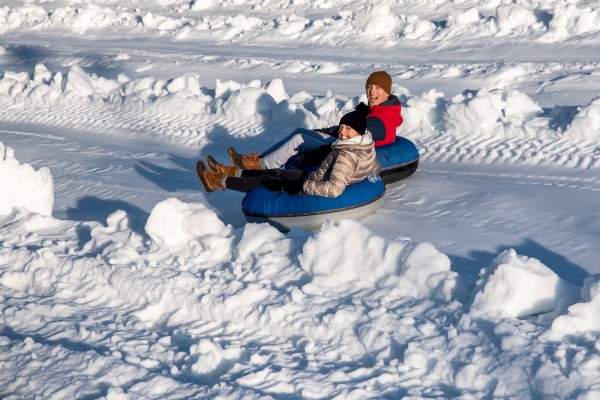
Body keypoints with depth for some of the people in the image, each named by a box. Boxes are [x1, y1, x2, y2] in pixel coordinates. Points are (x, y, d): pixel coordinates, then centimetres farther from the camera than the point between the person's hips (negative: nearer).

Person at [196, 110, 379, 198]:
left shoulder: (346, 155, -34)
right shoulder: (368, 147, -6)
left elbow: (334, 189, -41)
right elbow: (375, 170, 13)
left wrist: (307, 185, -27)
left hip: (312, 189, -9)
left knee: (263, 180, 5)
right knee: (273, 172, 23)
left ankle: (219, 181, 22)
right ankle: (234, 173, 44)